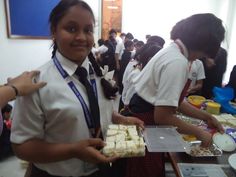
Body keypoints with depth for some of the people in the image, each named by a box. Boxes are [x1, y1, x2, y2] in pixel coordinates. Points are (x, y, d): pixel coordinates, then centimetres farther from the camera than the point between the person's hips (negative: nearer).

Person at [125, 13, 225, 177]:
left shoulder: (173, 51, 5)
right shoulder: (178, 62, -24)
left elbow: (174, 100, 9)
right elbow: (162, 117, -25)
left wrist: (206, 117, 9)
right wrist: (198, 132, -12)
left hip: (145, 116, 9)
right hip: (146, 124, -9)